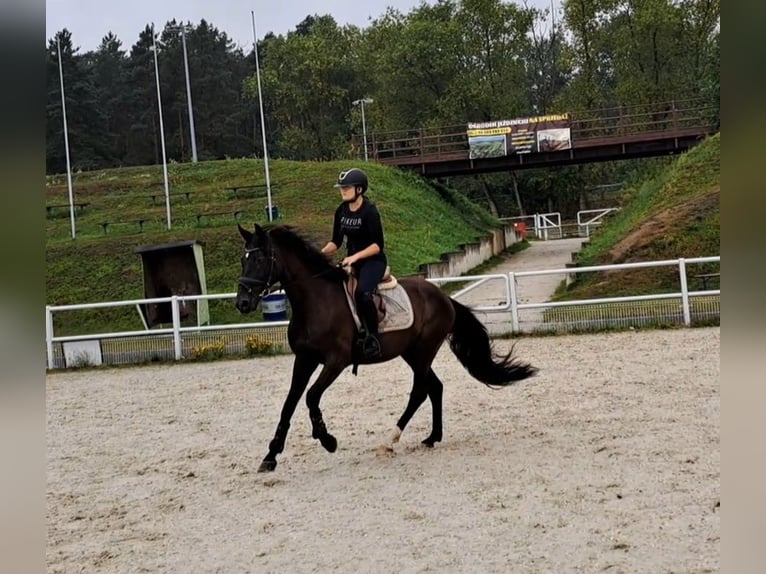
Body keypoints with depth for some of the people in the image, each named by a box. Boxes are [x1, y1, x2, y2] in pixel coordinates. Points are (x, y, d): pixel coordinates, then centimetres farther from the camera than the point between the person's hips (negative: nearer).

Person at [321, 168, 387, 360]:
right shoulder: (341, 211, 6)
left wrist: (356, 256, -28)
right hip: (352, 261, 8)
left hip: (373, 260, -8)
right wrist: (320, 253, -6)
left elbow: (378, 245, -17)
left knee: (362, 292, -34)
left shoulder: (369, 211, -14)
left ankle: (373, 337, -20)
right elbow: (336, 242, 11)